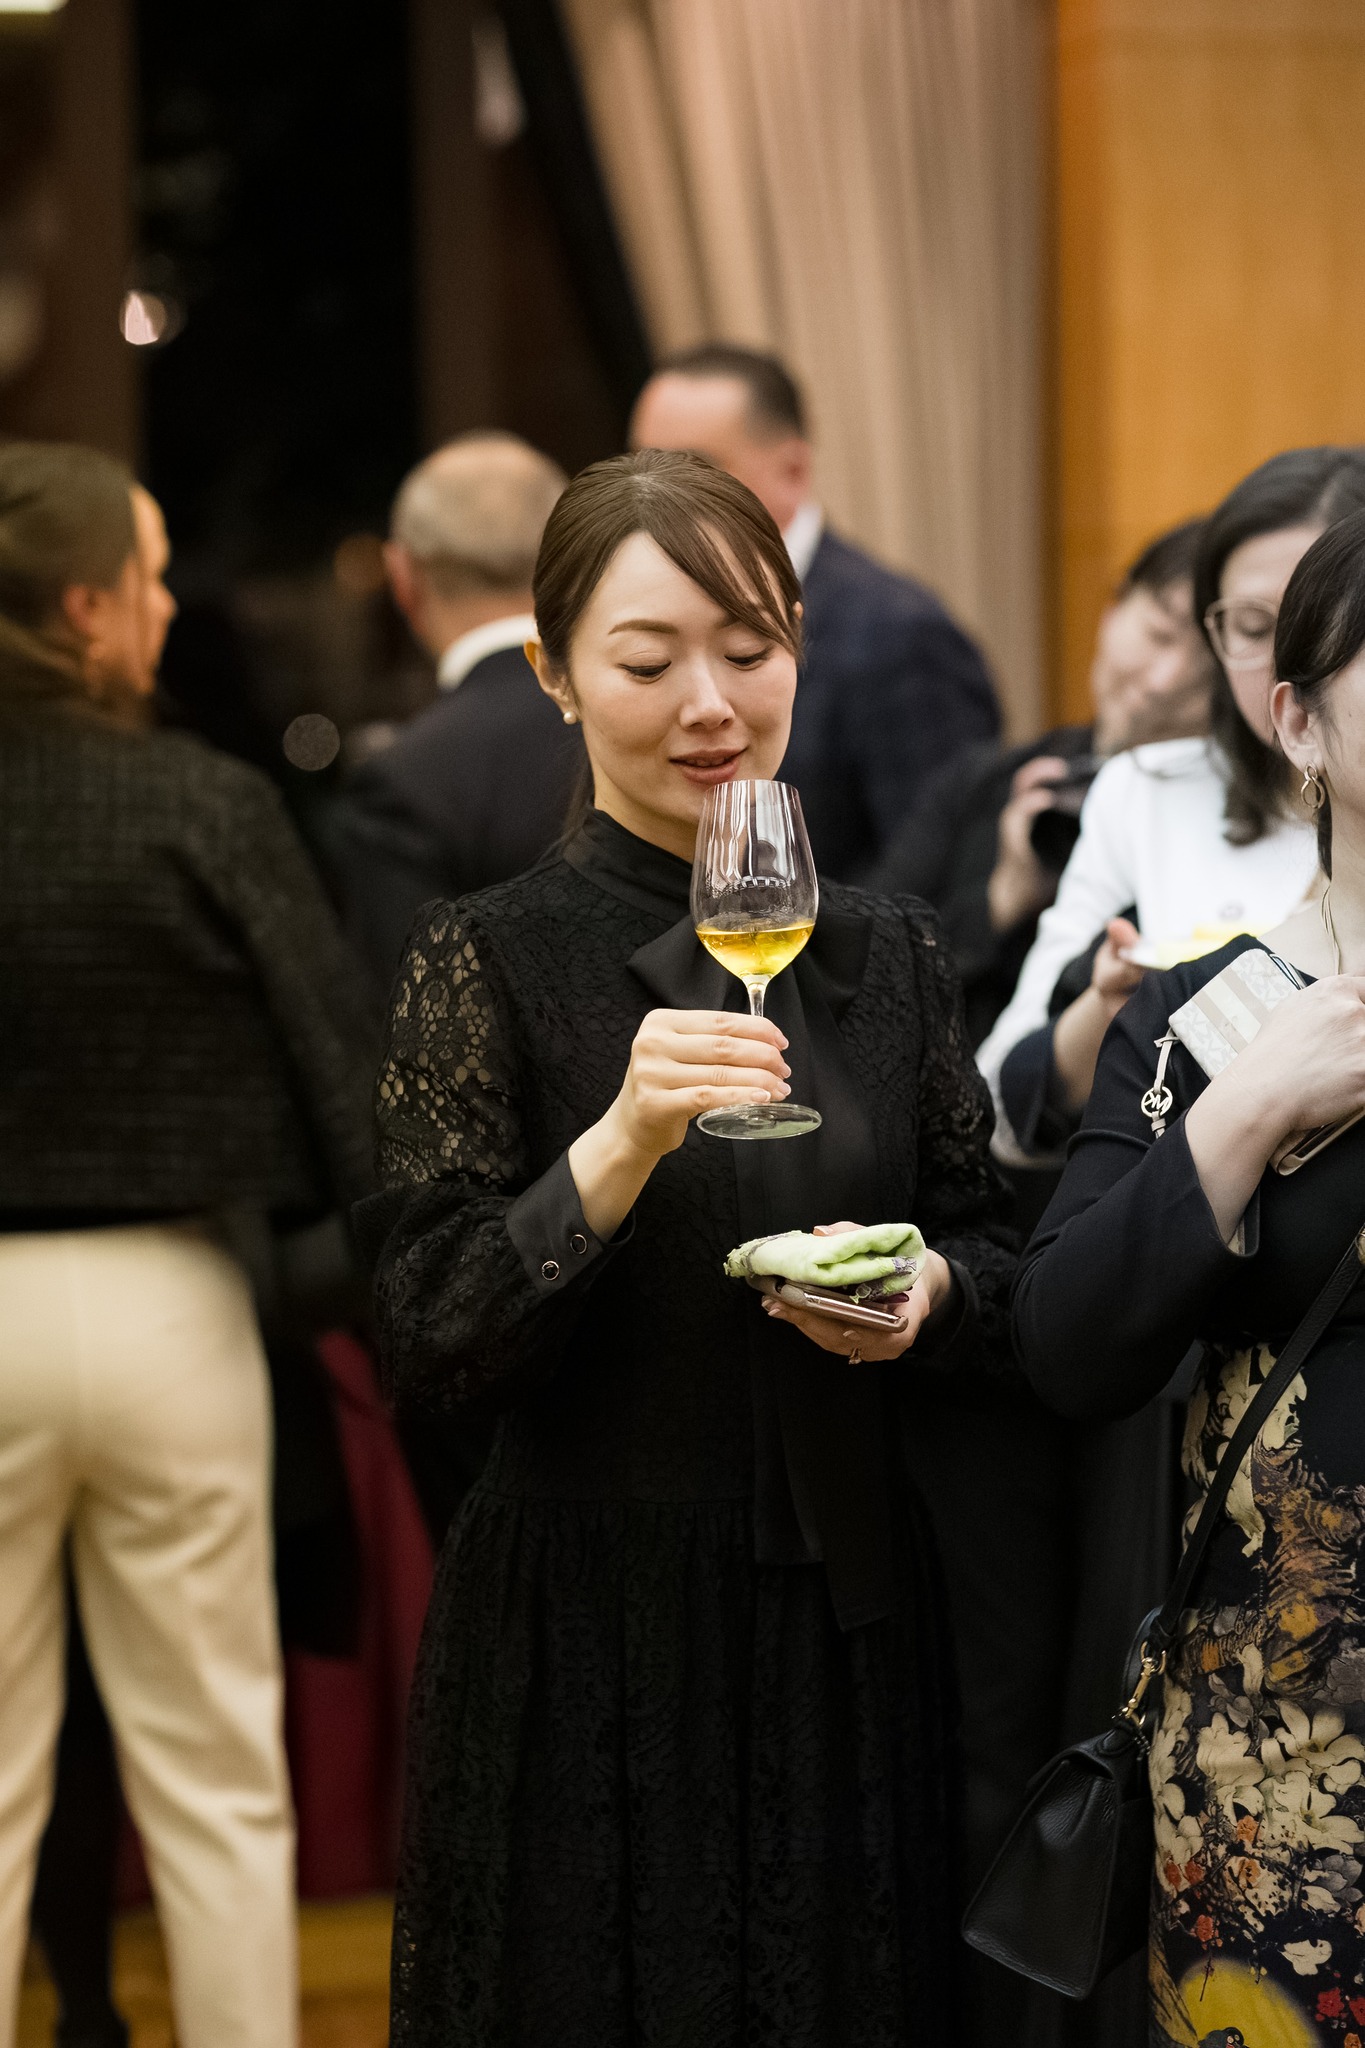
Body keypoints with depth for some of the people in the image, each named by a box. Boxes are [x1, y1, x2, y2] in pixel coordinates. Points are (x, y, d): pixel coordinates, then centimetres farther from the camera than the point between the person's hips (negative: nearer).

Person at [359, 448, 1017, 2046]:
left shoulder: (888, 955, 5)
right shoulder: (489, 961, -8)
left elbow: (984, 1244, 12)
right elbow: (427, 1340, -14)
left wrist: (928, 1293, -10)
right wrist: (620, 1147, -28)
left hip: (847, 1621, 4)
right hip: (588, 1638, -4)